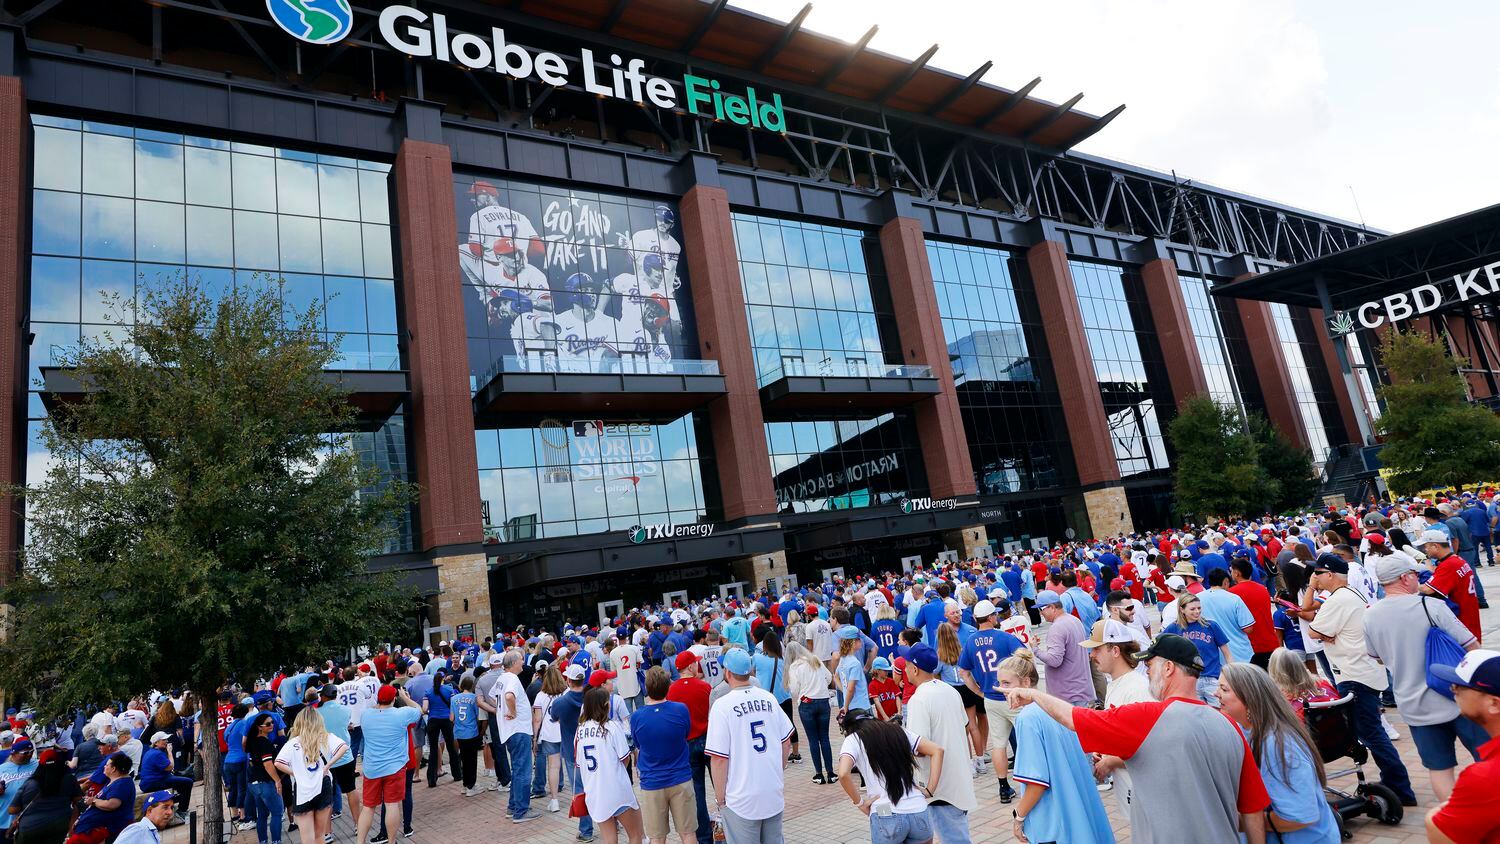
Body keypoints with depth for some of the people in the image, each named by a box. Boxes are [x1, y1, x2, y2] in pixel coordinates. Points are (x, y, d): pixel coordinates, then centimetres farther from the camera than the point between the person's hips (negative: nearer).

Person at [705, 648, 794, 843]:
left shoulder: (722, 706, -15)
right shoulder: (768, 698, -1)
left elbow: (719, 758, -16)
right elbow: (786, 743, 7)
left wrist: (720, 798, -4)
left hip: (741, 798, -4)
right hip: (774, 795, 5)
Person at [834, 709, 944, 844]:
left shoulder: (852, 740, 5)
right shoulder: (898, 731, 17)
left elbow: (843, 774, -14)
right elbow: (937, 750, 11)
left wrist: (859, 802, 0)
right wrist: (929, 791, 9)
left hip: (886, 816, -4)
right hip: (919, 813, 4)